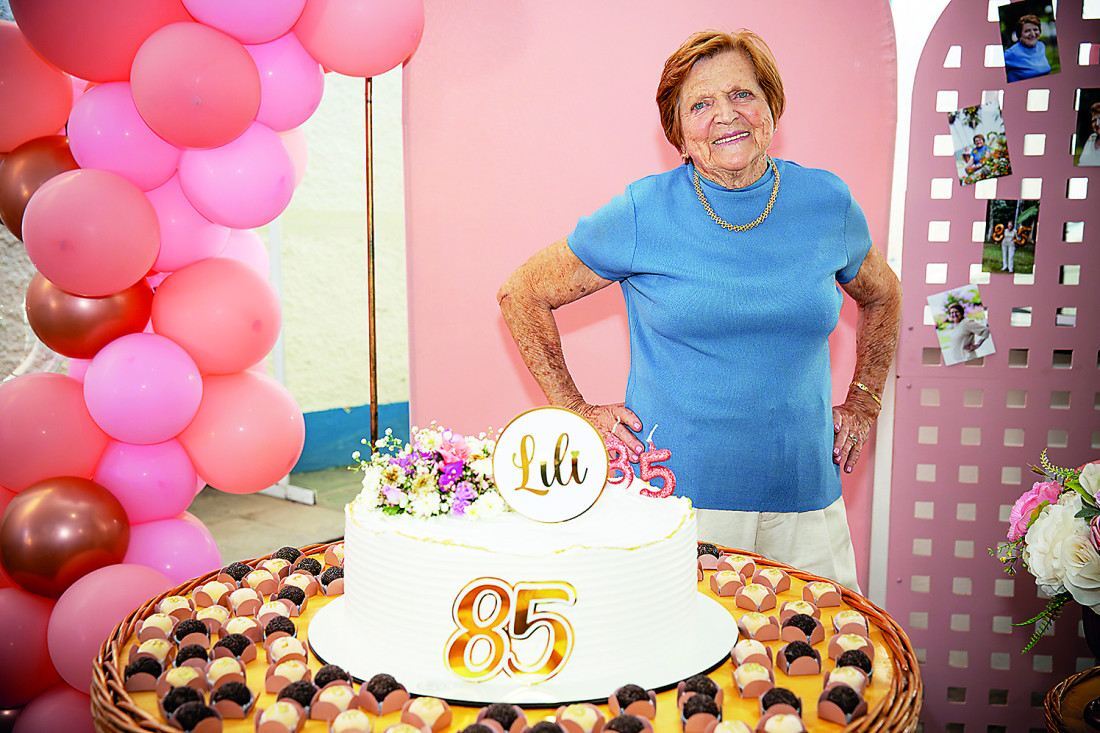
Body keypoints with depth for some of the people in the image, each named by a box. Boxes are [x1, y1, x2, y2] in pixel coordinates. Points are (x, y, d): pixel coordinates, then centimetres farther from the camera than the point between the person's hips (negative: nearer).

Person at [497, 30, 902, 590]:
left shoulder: (826, 203, 3)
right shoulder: (643, 214, -6)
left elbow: (881, 296, 23)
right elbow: (522, 294, 2)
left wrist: (861, 404, 15)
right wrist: (575, 412, -2)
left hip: (804, 500, 3)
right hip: (671, 497, -3)